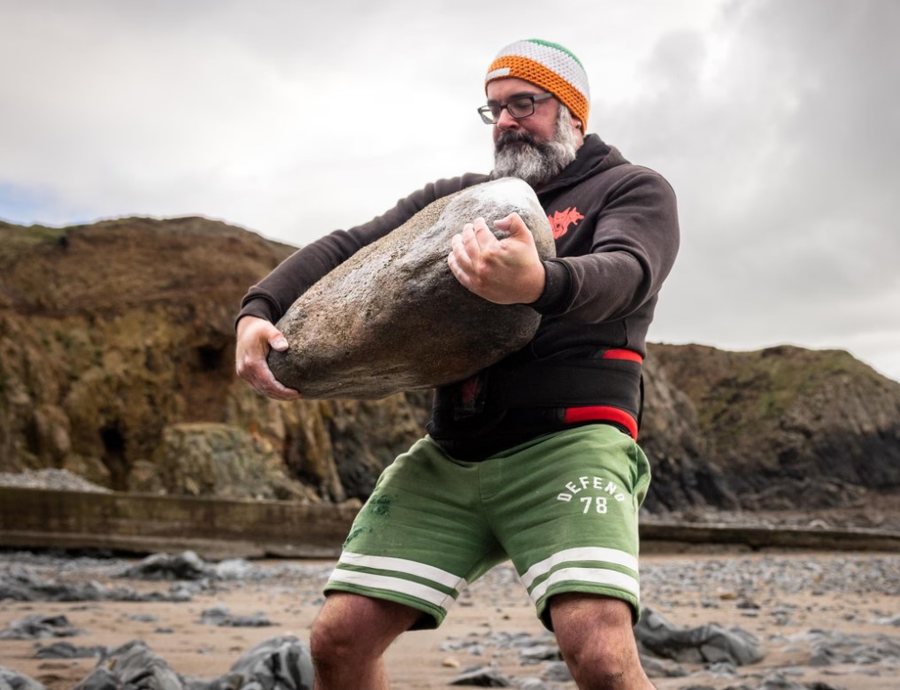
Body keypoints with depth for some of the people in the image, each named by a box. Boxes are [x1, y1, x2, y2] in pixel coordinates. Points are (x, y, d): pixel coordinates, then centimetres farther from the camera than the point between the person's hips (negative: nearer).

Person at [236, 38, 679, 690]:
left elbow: (622, 274, -15)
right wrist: (258, 310, -5)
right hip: (446, 461, 5)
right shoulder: (456, 197, 22)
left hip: (566, 446, -5)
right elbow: (346, 247, 15)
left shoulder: (634, 190, 7)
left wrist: (540, 284, -38)